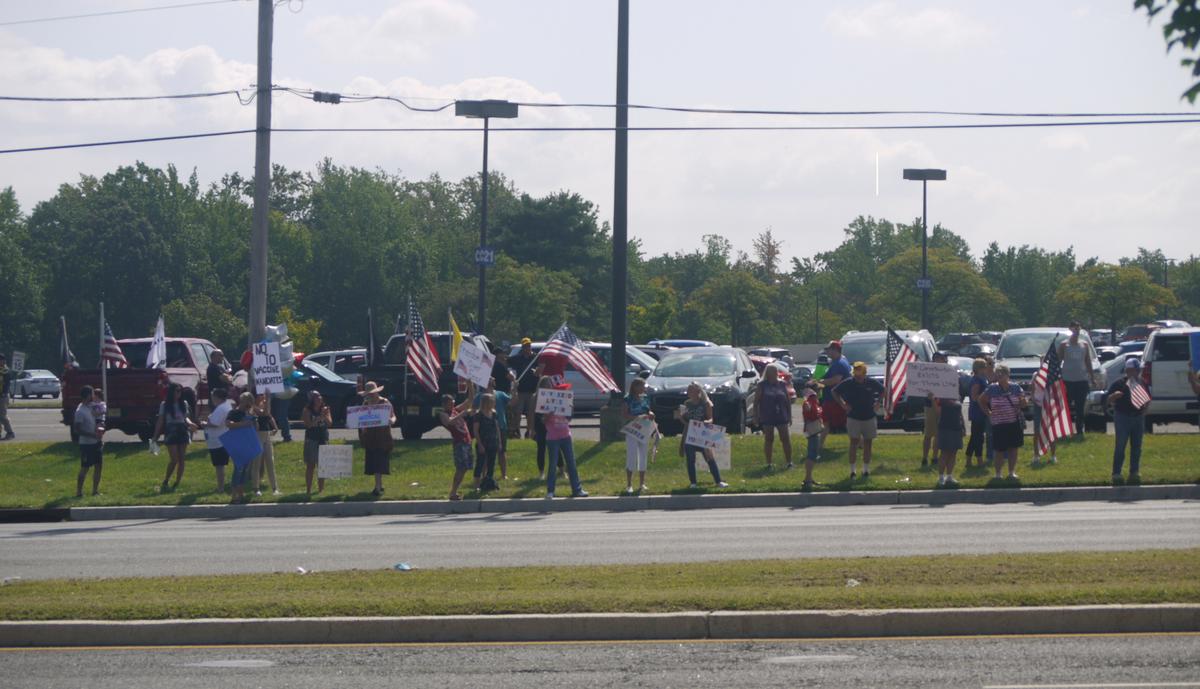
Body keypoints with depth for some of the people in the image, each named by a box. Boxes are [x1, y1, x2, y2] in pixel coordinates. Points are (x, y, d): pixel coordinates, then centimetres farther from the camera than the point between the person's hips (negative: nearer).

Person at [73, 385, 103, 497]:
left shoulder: (90, 407, 7)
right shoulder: (80, 411, -19)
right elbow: (77, 429, -21)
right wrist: (93, 434, -23)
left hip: (95, 442, 8)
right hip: (86, 444, -8)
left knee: (99, 466, 12)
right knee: (84, 468, -4)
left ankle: (95, 490, 21)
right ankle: (79, 492, 2)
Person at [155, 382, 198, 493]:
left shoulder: (184, 403, 7)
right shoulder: (165, 405, -2)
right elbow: (160, 421, 0)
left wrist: (190, 423, -8)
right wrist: (155, 436, -3)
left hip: (182, 432, 4)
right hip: (171, 433, -4)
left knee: (181, 460, 2)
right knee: (174, 459, -12)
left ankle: (176, 485, 10)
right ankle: (165, 483, 1)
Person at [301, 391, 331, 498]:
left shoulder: (325, 409, 6)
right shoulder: (307, 411, -3)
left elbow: (330, 423, -1)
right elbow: (308, 424, -14)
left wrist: (325, 416, -18)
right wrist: (319, 418, -22)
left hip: (323, 439, 3)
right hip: (311, 440, -3)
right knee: (310, 465, -2)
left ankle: (321, 489, 12)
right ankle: (308, 490, 1)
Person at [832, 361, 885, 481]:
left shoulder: (871, 383, -3)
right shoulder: (848, 383, -8)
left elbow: (883, 391, 17)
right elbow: (835, 392, 6)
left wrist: (877, 402, 5)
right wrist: (843, 404, -2)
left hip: (869, 417, 2)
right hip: (853, 417, -2)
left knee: (868, 444, 8)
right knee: (854, 443, -5)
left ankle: (866, 470, 19)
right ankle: (852, 471, -1)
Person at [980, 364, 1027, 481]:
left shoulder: (1016, 388, 4)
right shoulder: (992, 389, 0)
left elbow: (1024, 403, 11)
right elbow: (981, 400, 11)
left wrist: (1022, 401, -12)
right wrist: (988, 412, 4)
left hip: (1015, 423, 2)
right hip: (999, 424, -2)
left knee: (1014, 448, 5)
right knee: (1000, 450, -1)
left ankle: (1012, 472, 15)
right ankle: (998, 473, 10)